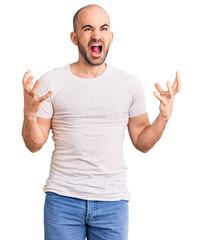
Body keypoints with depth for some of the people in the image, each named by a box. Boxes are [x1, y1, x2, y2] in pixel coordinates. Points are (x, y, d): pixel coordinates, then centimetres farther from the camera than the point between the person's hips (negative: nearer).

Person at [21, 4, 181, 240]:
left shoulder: (129, 84, 3)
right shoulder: (51, 81, -1)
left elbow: (142, 143, 7)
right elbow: (34, 145, 2)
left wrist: (164, 115, -9)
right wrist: (29, 114, -17)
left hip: (112, 202, 1)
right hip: (63, 198, -1)